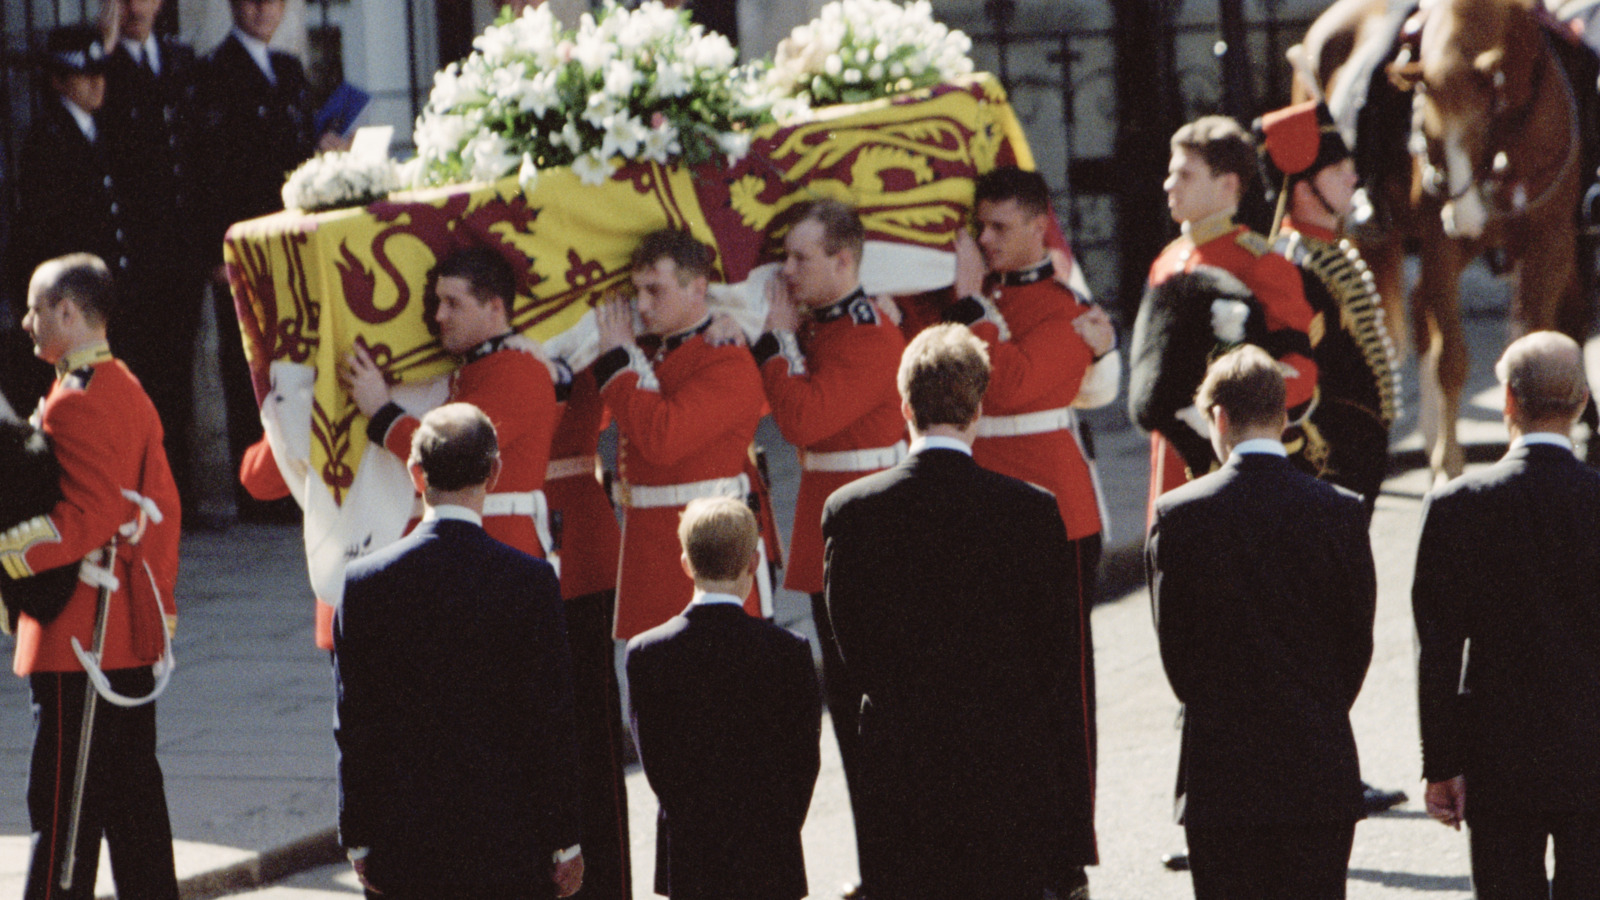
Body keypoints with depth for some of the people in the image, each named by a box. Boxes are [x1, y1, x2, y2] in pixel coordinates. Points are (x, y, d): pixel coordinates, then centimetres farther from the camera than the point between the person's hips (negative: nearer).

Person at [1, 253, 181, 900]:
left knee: (62, 801, -7)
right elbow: (163, 507, 17)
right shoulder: (131, 393, 14)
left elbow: (87, 519, -23)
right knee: (132, 791, 13)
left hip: (79, 638, -10)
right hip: (132, 631, 10)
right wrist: (159, 600, 22)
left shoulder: (75, 403, -16)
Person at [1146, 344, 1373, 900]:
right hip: (1320, 767, 1)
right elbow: (1357, 645, 3)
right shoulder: (1340, 511, -3)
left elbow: (1174, 647, -1)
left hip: (1220, 771, -1)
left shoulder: (1179, 514, -7)